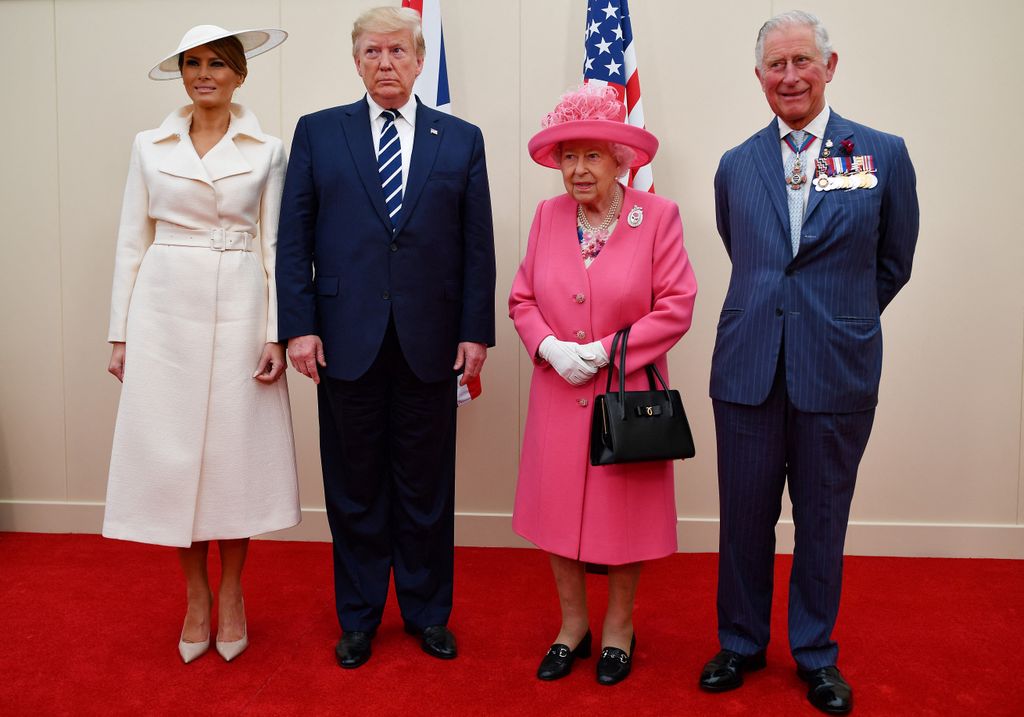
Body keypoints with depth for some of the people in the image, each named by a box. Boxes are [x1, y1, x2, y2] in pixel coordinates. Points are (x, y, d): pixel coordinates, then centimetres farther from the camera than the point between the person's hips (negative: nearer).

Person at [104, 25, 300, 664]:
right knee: (172, 453, 4)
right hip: (165, 313, 2)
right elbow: (132, 244, 8)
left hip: (239, 313, -1)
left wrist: (276, 334, -6)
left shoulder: (266, 150, 4)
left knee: (235, 450, 3)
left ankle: (232, 596, 21)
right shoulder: (150, 147, 8)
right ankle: (196, 598, 21)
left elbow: (274, 246, 2)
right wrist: (120, 333, 3)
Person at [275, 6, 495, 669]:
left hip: (430, 344, 0)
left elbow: (478, 246, 4)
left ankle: (428, 613, 28)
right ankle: (358, 619, 27)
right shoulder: (318, 133, 7)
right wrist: (299, 326, -5)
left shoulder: (462, 140, 8)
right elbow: (295, 238, 3)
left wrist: (476, 332, -2)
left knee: (427, 489, 10)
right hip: (347, 341, 0)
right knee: (354, 489, 10)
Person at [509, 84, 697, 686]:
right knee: (558, 507, 10)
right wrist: (550, 347, -11)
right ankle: (573, 625, 31)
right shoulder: (548, 216, 4)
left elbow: (676, 307, -9)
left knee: (623, 510, 9)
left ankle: (619, 627, 31)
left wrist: (607, 351, -15)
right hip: (558, 394, 3)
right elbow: (522, 299, 7)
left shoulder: (658, 215, -6)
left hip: (627, 394, -3)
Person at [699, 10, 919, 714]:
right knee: (745, 517, 10)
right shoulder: (736, 166, 6)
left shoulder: (884, 154, 1)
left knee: (823, 521, 11)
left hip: (838, 372, -1)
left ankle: (816, 653, 31)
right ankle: (742, 642, 30)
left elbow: (893, 263, 8)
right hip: (748, 367, 2)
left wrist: (840, 323, 12)